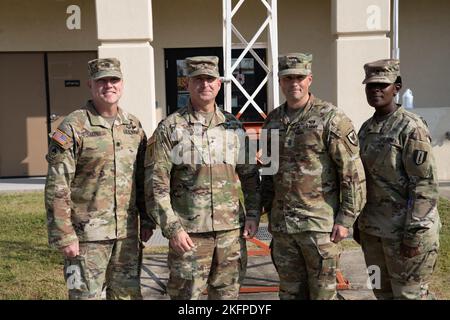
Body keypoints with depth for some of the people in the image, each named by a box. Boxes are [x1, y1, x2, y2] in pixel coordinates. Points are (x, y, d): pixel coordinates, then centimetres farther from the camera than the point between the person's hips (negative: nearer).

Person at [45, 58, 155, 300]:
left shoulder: (134, 126, 8)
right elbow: (57, 188, -11)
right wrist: (64, 236, -14)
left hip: (127, 234, 5)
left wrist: (147, 220, 10)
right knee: (86, 293, 5)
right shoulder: (73, 127, -9)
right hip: (87, 235, -5)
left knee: (128, 293, 15)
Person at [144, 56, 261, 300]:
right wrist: (172, 228, -12)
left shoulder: (233, 126, 9)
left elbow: (250, 176, 14)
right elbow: (156, 185, -7)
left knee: (227, 293, 13)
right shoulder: (169, 128, -3)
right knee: (187, 293, 4)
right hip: (188, 232, -3)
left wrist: (253, 214, 4)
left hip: (232, 230, 4)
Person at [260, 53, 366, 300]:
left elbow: (353, 173, -11)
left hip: (320, 224, -5)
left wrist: (346, 218, -13)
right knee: (290, 292, 16)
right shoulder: (272, 121, 9)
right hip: (281, 224, 6)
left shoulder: (331, 119, -9)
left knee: (323, 291, 6)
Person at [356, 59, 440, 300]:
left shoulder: (411, 127, -13)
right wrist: (359, 223, 15)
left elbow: (425, 184, -17)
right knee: (382, 292, 17)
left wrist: (413, 234, -19)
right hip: (373, 230, 7)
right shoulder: (367, 128, 10)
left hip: (405, 231, -7)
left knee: (409, 293, 4)